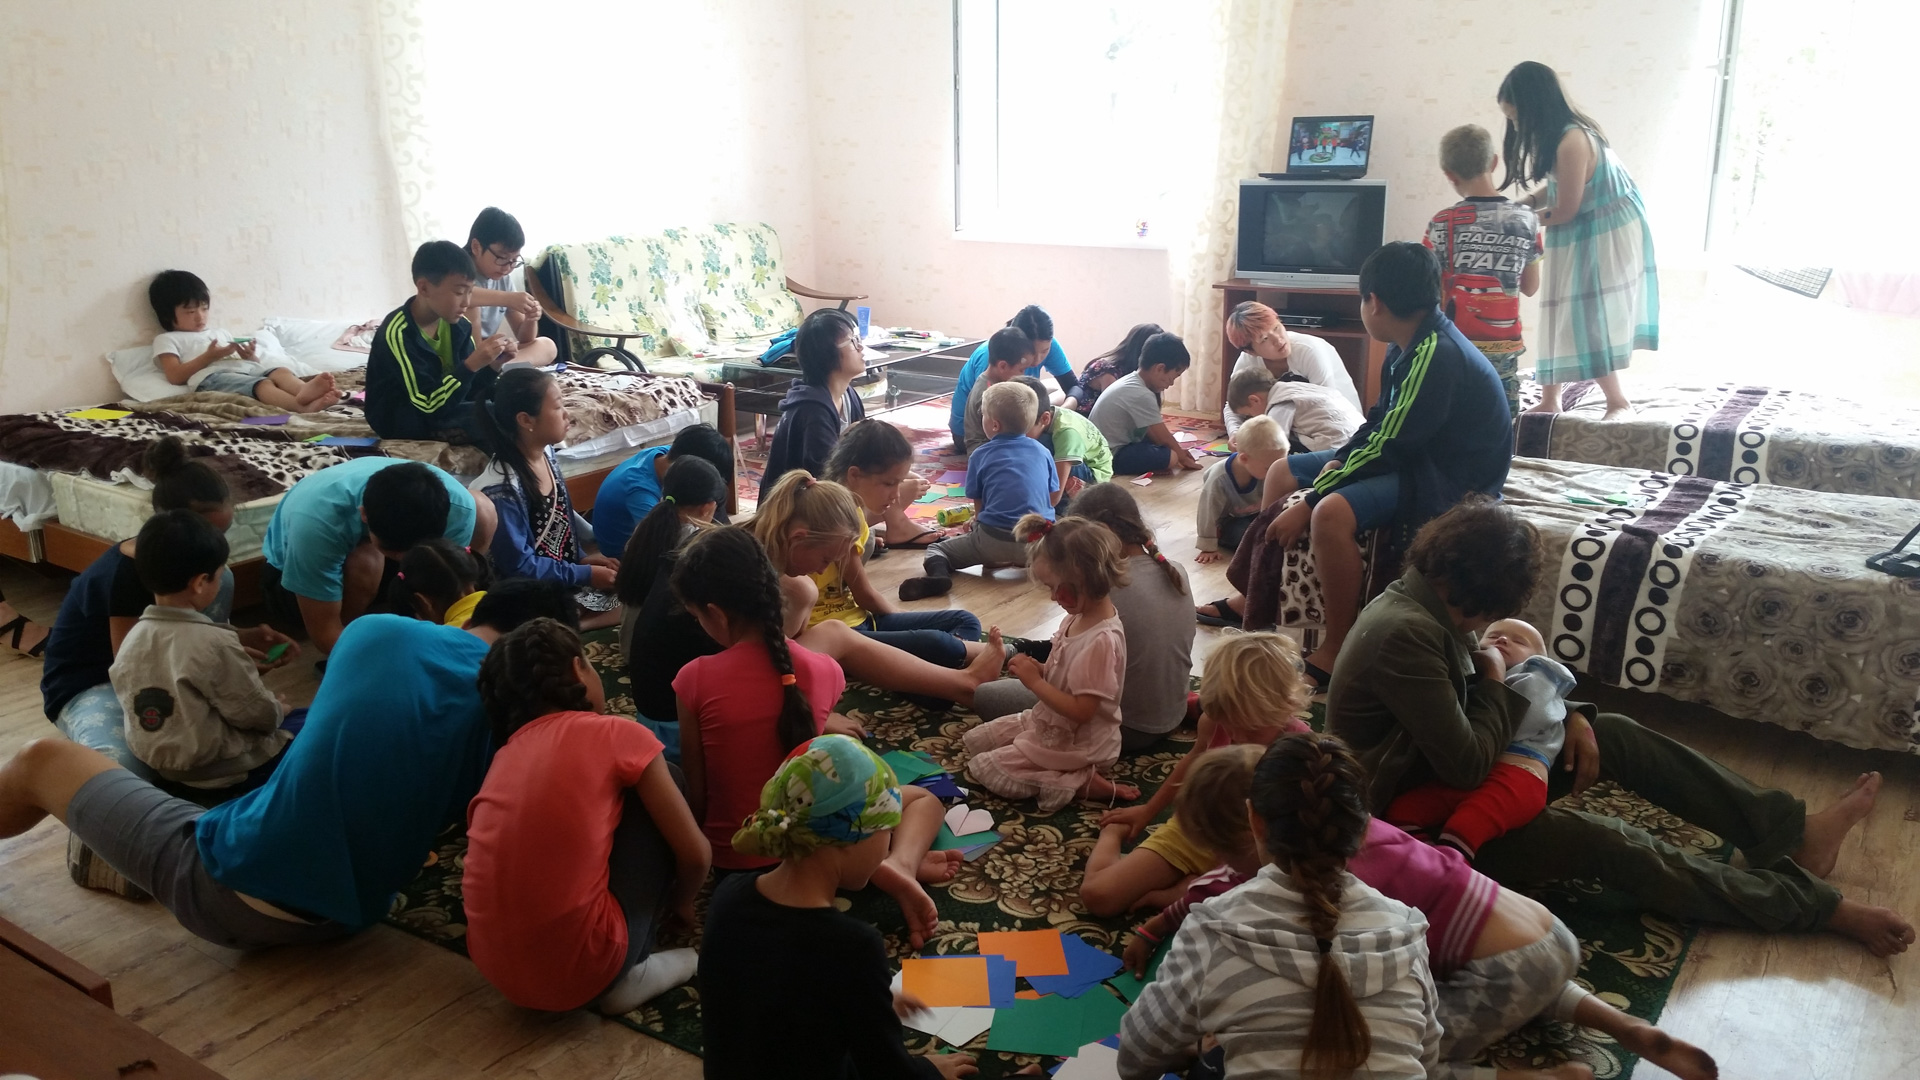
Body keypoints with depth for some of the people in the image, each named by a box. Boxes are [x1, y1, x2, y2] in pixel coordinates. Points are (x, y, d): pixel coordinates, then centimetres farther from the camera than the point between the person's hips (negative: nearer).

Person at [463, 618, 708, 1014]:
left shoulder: (506, 751, 14)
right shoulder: (616, 734, -2)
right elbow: (695, 854, 0)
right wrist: (679, 903, 24)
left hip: (498, 969, 7)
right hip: (580, 964, -6)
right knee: (663, 780, 11)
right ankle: (627, 977, 11)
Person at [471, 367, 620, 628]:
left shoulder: (546, 453, -1)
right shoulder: (503, 489, -26)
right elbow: (519, 566, -21)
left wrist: (582, 558, 1)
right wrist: (585, 574, -17)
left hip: (566, 571, 9)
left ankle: (564, 625, 0)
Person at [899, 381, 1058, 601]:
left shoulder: (981, 455, 3)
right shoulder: (1043, 452, 10)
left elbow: (978, 504, 7)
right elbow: (1054, 497, 17)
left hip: (994, 540, -2)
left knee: (937, 549, 13)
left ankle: (938, 573, -20)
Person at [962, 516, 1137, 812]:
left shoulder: (1101, 641, -31)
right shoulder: (1078, 616, -2)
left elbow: (1081, 710, -30)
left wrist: (1034, 681, -23)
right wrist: (1038, 670, -8)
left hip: (1077, 743, -10)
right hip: (1049, 722, 10)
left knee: (983, 769, -8)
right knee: (975, 740, 15)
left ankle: (1082, 784, -7)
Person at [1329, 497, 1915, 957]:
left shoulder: (1418, 598, -1)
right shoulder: (1405, 634, -32)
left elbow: (1473, 687, 13)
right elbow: (1467, 764, -31)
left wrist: (1572, 715, -2)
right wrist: (1497, 684, -15)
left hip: (1439, 777, 10)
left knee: (1613, 735, 5)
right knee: (1605, 841, -14)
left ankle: (1790, 829, 12)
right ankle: (1816, 905, 0)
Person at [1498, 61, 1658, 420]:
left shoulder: (1572, 142, -28)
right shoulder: (1560, 133, 2)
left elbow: (1565, 211, -22)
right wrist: (1525, 202, -4)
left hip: (1605, 235, -9)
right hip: (1583, 235, 9)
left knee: (1590, 322, -3)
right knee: (1567, 316, 11)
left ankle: (1619, 403, 11)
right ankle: (1550, 400, 18)